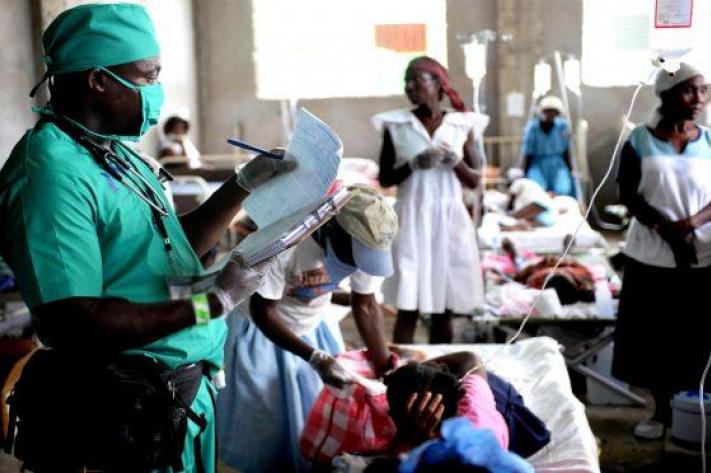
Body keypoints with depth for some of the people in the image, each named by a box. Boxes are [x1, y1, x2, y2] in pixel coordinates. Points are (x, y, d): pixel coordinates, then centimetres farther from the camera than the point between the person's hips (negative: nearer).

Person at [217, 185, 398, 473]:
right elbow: (262, 312, -28)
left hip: (315, 328, 5)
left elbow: (366, 306, -8)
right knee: (262, 424, 4)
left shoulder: (367, 245, -21)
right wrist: (315, 358, -35)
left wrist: (384, 367, -15)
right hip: (261, 332, -4)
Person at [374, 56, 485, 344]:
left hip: (450, 220, 2)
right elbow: (384, 179, 2)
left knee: (443, 309, 8)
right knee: (407, 309, -3)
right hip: (412, 220, -1)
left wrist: (454, 160, -12)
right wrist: (413, 164, -14)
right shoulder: (395, 125, 0)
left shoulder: (461, 124, 4)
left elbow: (474, 181, 6)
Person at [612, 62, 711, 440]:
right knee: (652, 334, 6)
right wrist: (666, 228, -16)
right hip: (651, 256, 0)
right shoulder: (640, 140, -1)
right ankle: (661, 411, 22)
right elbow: (628, 195, -4)